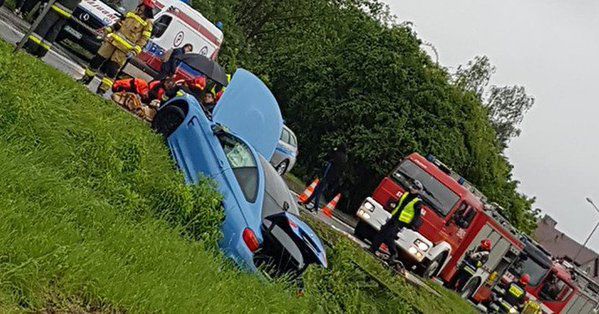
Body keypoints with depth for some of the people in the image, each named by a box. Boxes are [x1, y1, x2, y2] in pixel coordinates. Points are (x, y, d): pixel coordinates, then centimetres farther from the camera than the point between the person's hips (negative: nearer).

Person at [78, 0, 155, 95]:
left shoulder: (148, 23, -4)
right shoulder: (131, 14, 15)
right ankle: (86, 78, 23)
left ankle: (102, 90, -2)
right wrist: (107, 31, 17)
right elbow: (118, 24, 25)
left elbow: (143, 39, -10)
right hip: (112, 40, 6)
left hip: (123, 49, -6)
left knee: (112, 71, -7)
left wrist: (134, 51, -20)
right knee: (97, 60, 7)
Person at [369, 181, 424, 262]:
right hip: (394, 218, 7)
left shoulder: (418, 202, -10)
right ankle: (373, 248, 11)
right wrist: (392, 214, 21)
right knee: (382, 232, 4)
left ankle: (393, 254, 1)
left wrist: (411, 225, -13)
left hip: (401, 222, -7)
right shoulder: (406, 194, 11)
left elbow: (417, 215, -9)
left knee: (389, 236, -16)